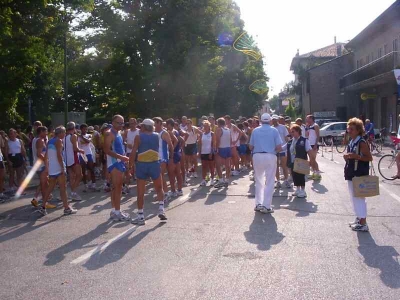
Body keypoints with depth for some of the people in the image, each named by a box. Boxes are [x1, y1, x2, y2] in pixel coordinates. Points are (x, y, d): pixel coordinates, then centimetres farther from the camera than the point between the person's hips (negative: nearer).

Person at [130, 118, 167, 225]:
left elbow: (133, 152, -8)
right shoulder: (157, 136, 5)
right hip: (154, 164, 2)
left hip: (141, 164, -2)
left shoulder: (138, 137, -3)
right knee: (159, 188, 19)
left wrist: (130, 164, -1)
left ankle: (140, 216, 6)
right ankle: (161, 210, 7)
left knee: (140, 192, 4)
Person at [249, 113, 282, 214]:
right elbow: (279, 147, -5)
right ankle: (266, 206, 2)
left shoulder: (255, 130, 6)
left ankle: (258, 204, 15)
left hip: (257, 156, 2)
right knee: (269, 182, 3)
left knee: (259, 181, 15)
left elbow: (251, 147, 7)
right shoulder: (274, 130, 0)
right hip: (270, 156, -2)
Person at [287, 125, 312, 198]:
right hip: (293, 163, 6)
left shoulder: (304, 140, -7)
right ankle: (298, 190, 24)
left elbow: (309, 151, -8)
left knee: (301, 176, -4)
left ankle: (303, 191, 7)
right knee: (294, 176, 9)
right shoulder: (290, 142, 10)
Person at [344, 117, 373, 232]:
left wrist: (356, 156, -26)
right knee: (354, 198, 16)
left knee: (359, 198, -5)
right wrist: (347, 157, 2)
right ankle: (358, 219, 28)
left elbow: (369, 158, -16)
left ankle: (363, 224, 2)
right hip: (352, 174, 9)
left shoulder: (362, 143, -13)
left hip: (359, 175, -9)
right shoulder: (351, 142, 12)